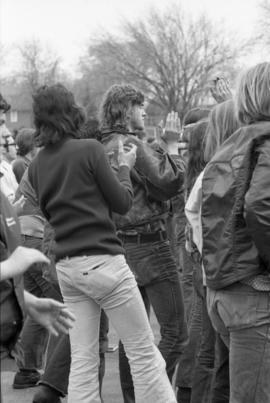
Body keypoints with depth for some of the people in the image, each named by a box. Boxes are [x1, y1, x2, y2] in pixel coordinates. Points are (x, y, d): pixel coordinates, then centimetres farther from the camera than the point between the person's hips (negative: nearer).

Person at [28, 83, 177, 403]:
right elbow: (122, 203, -3)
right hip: (102, 260, -6)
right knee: (144, 352, 1)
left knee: (82, 359, 8)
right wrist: (125, 168, 11)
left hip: (65, 266, 6)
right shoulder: (89, 149, -9)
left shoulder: (36, 165, 7)